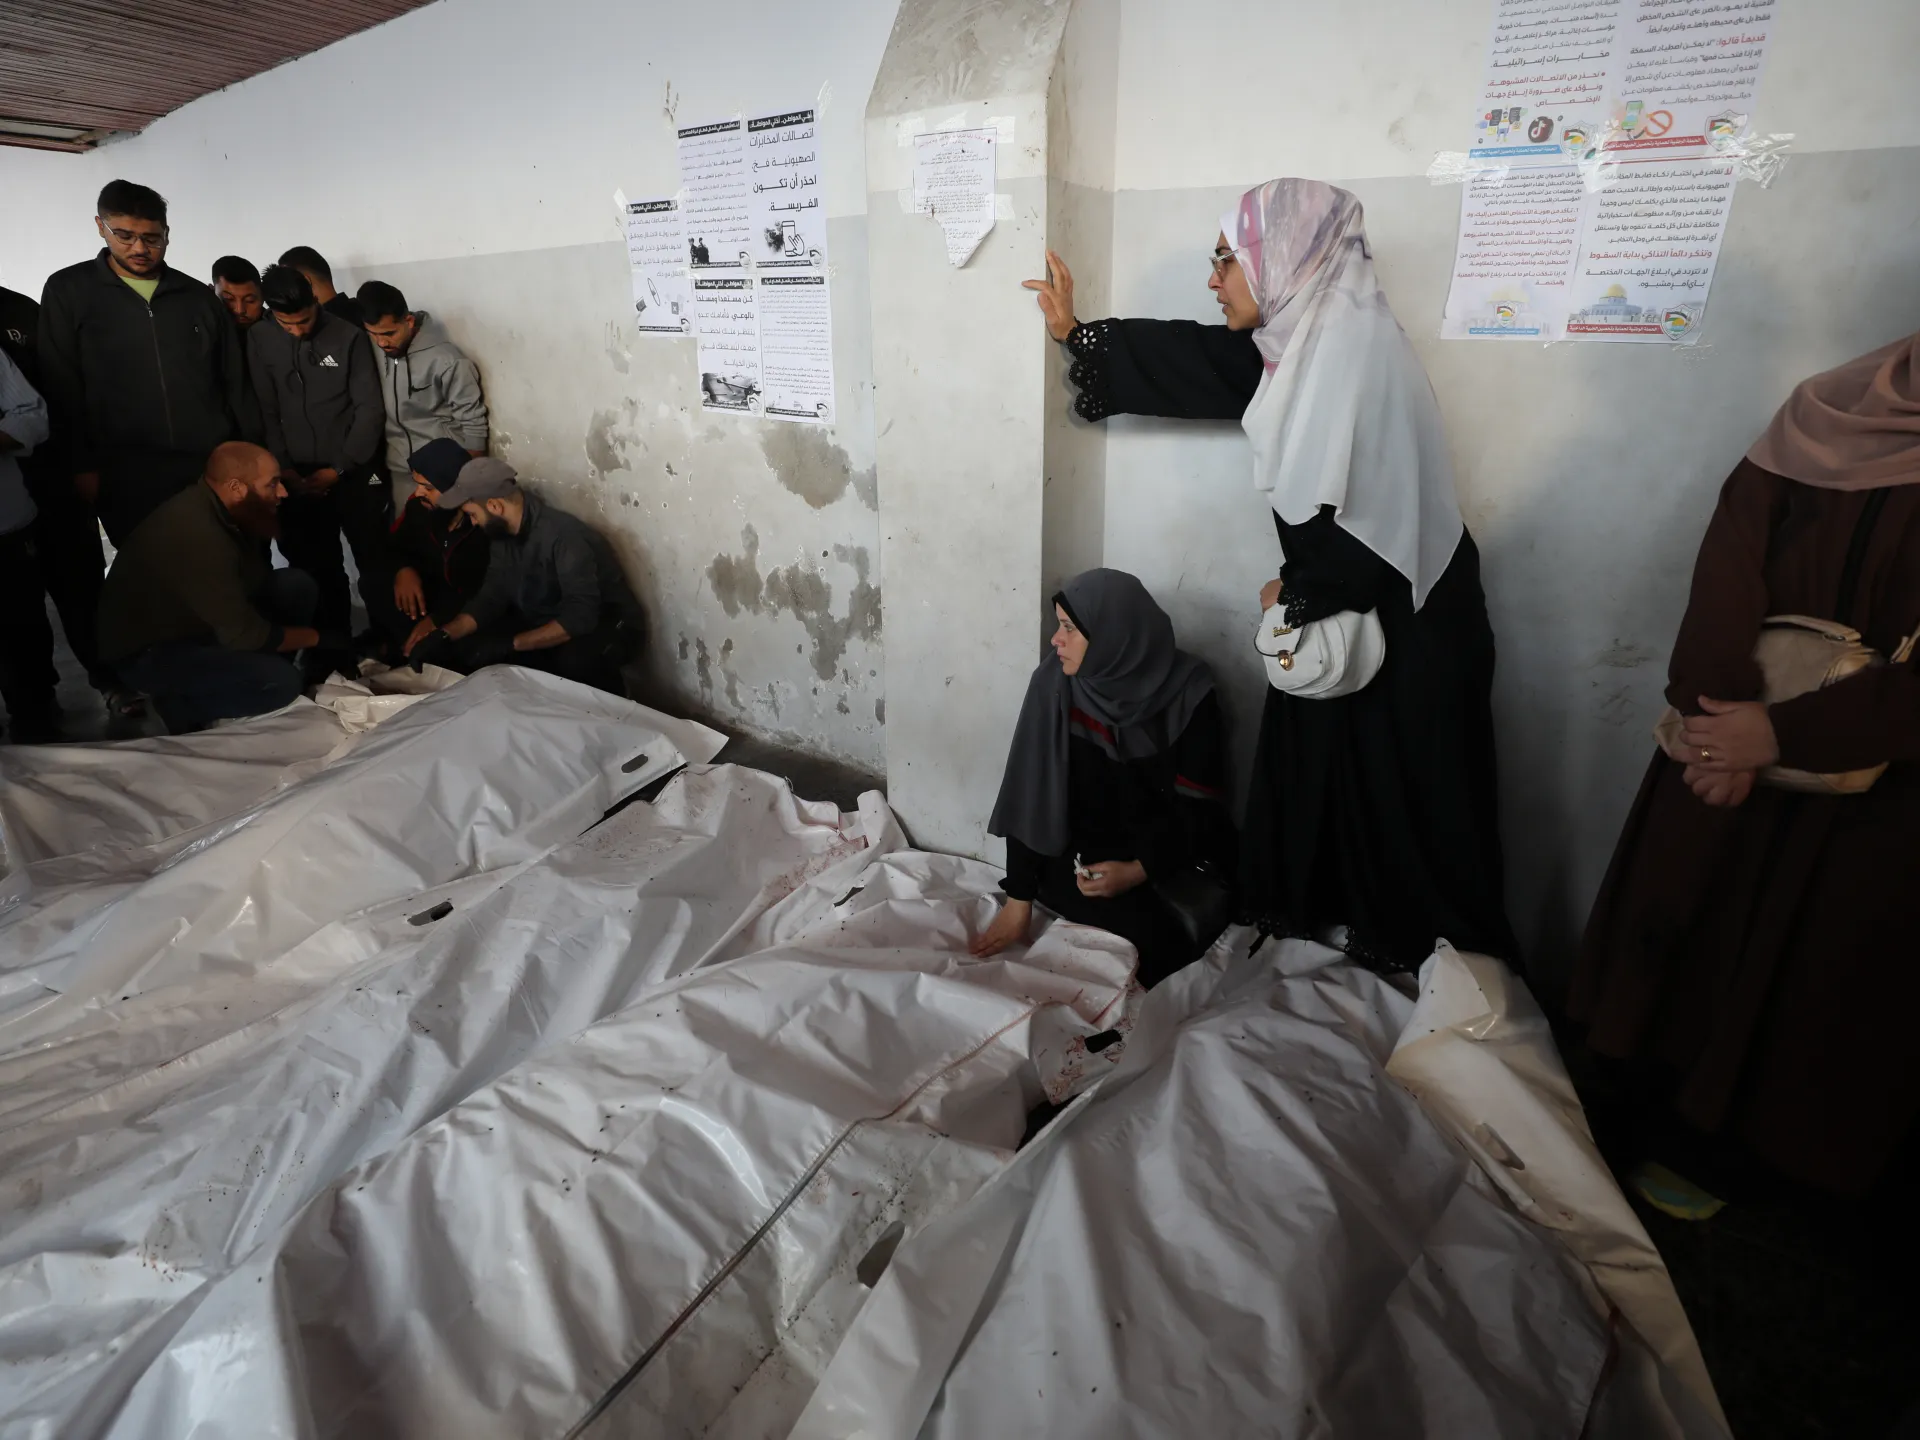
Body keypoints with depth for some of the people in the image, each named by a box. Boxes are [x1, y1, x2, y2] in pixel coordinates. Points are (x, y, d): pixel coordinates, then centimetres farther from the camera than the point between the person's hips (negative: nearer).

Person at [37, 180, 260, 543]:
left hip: (214, 468, 2)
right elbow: (60, 389, 4)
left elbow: (235, 384, 15)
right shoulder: (68, 292, 7)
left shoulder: (200, 297, 14)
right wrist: (81, 467, -4)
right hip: (126, 477, -2)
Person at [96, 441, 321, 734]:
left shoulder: (222, 509, -7)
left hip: (195, 619, 9)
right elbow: (245, 635, -27)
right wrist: (313, 637, -14)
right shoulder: (197, 536, -34)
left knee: (299, 586, -4)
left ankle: (256, 675, 7)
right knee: (282, 681, -26)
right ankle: (181, 705, 0)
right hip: (147, 650, -9)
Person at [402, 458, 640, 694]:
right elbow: (491, 596, 0)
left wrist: (511, 644, -37)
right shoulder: (501, 533, -4)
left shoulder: (563, 535, -31)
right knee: (466, 648, -6)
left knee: (573, 660, -39)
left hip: (603, 623, -8)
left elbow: (581, 616, -36)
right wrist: (444, 635, -15)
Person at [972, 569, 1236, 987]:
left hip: (1174, 849, 2)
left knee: (1197, 919, -26)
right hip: (1085, 846, -1)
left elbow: (1199, 806, -10)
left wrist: (1137, 871, -23)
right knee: (1165, 934, -26)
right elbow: (1031, 797, -10)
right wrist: (1019, 898, -11)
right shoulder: (1055, 683, -13)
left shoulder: (1190, 691, -14)